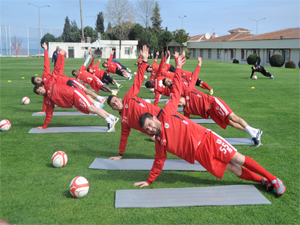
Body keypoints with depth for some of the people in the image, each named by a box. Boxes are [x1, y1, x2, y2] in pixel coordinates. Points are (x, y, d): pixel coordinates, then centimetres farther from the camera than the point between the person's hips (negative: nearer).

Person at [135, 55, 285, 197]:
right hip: (200, 154, 2)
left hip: (205, 138, -2)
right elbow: (159, 161, 14)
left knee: (238, 159, -5)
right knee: (234, 169, -3)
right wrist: (149, 181, 16)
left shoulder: (166, 114, -4)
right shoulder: (159, 141, 5)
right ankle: (263, 180, 13)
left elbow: (175, 92, -1)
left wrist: (177, 68, 0)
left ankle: (272, 178, 9)